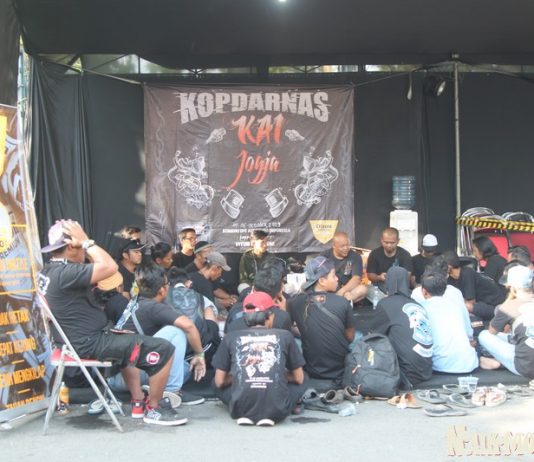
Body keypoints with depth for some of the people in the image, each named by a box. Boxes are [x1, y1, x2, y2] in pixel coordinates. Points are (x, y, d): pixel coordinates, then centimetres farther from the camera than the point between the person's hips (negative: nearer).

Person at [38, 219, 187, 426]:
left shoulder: (48, 271, 8)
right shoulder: (65, 272, -25)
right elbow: (109, 267, -30)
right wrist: (87, 241, -21)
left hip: (76, 339, 11)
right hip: (89, 343, -11)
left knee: (131, 342, 36)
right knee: (163, 349, -10)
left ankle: (138, 403, 33)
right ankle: (155, 409, 7)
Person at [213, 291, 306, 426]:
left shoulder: (231, 337, 14)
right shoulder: (284, 336, 13)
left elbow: (220, 381, 15)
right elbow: (299, 378, 19)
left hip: (241, 408, 1)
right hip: (276, 409, -1)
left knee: (217, 382, 31)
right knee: (301, 383, 30)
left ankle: (245, 414, 8)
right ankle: (269, 415, 7)